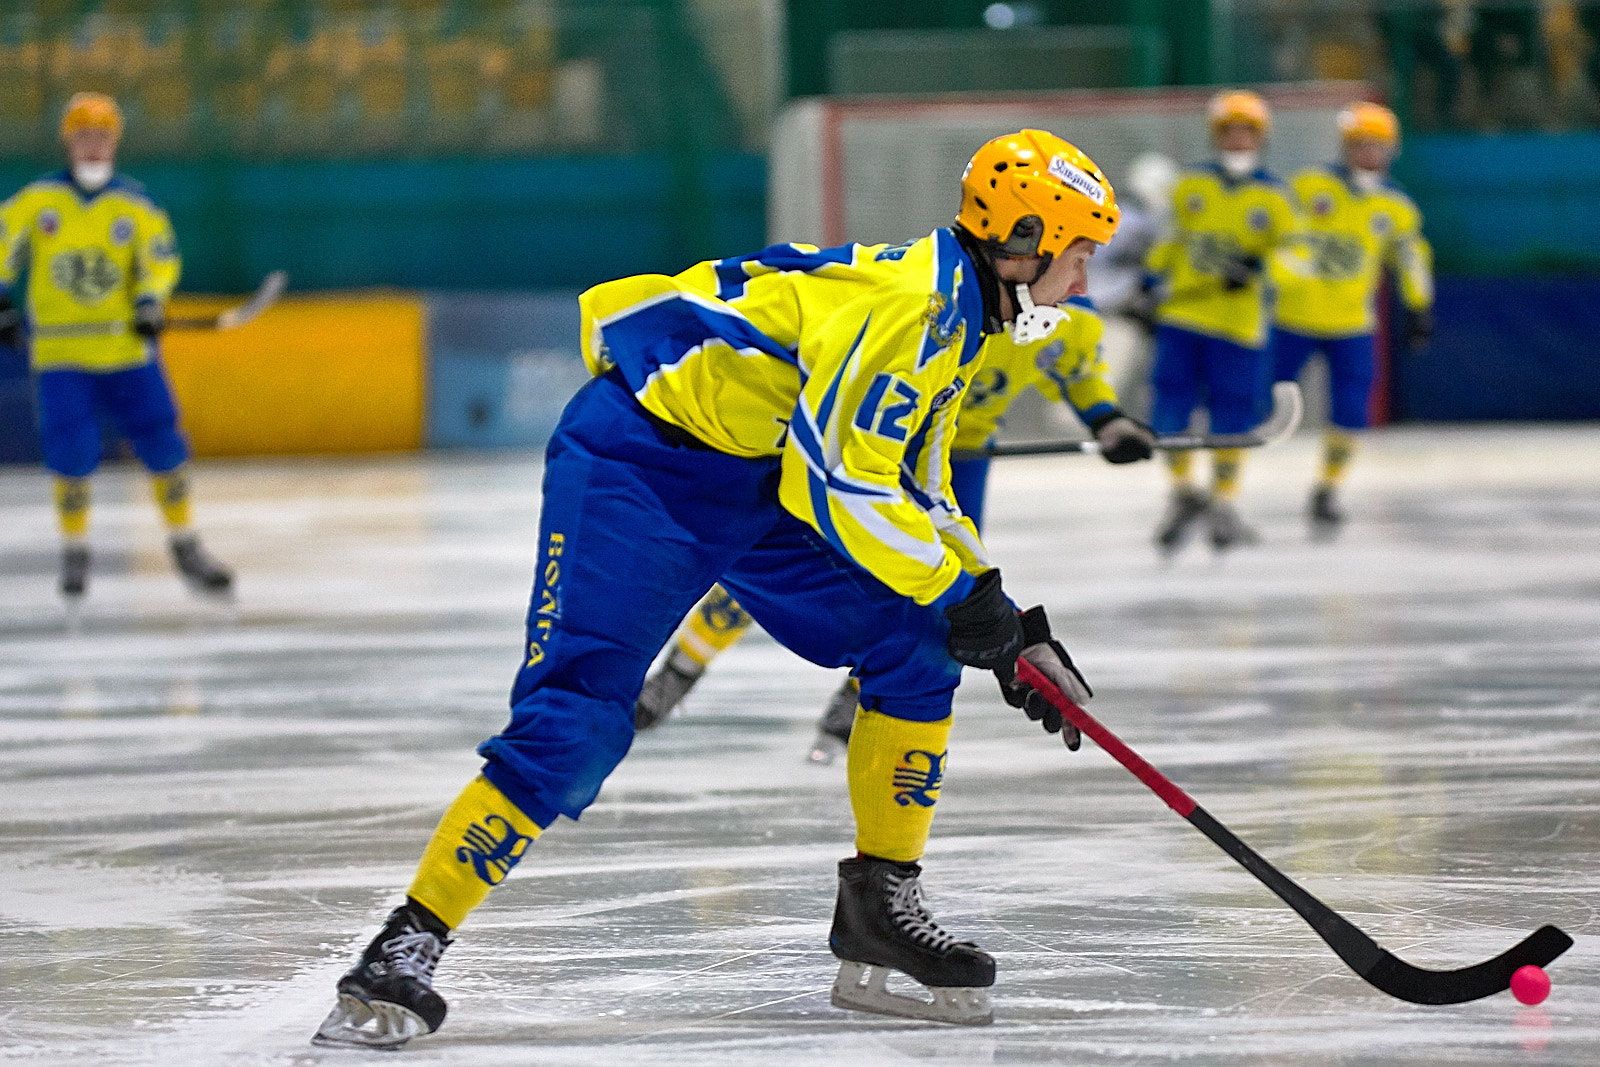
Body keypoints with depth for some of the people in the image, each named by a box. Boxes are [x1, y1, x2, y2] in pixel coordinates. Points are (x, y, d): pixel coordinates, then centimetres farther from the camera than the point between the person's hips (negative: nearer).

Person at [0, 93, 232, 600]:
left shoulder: (136, 205, 0)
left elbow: (161, 258, -4)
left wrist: (150, 300, -22)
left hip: (127, 348, 1)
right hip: (61, 351, -1)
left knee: (162, 443, -2)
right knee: (72, 456, -10)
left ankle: (185, 545, 13)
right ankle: (74, 550, 10)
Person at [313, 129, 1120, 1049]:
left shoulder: (954, 319, 12)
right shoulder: (910, 303, -22)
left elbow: (917, 497, 21)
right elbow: (834, 478, -28)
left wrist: (1009, 623, 13)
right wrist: (954, 591, -19)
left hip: (755, 485, 10)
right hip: (635, 468, -10)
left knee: (915, 646, -1)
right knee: (575, 723, -17)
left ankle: (882, 905, 7)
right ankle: (409, 947, -11)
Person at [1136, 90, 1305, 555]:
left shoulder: (1274, 197, 1)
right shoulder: (1190, 186, 9)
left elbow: (1292, 254, -5)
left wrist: (1257, 266, -23)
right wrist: (1154, 280, 9)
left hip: (1239, 324, -2)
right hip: (1181, 313, 2)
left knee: (1233, 413, -1)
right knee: (1170, 402, -5)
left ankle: (1223, 502, 17)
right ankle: (1183, 495, 12)